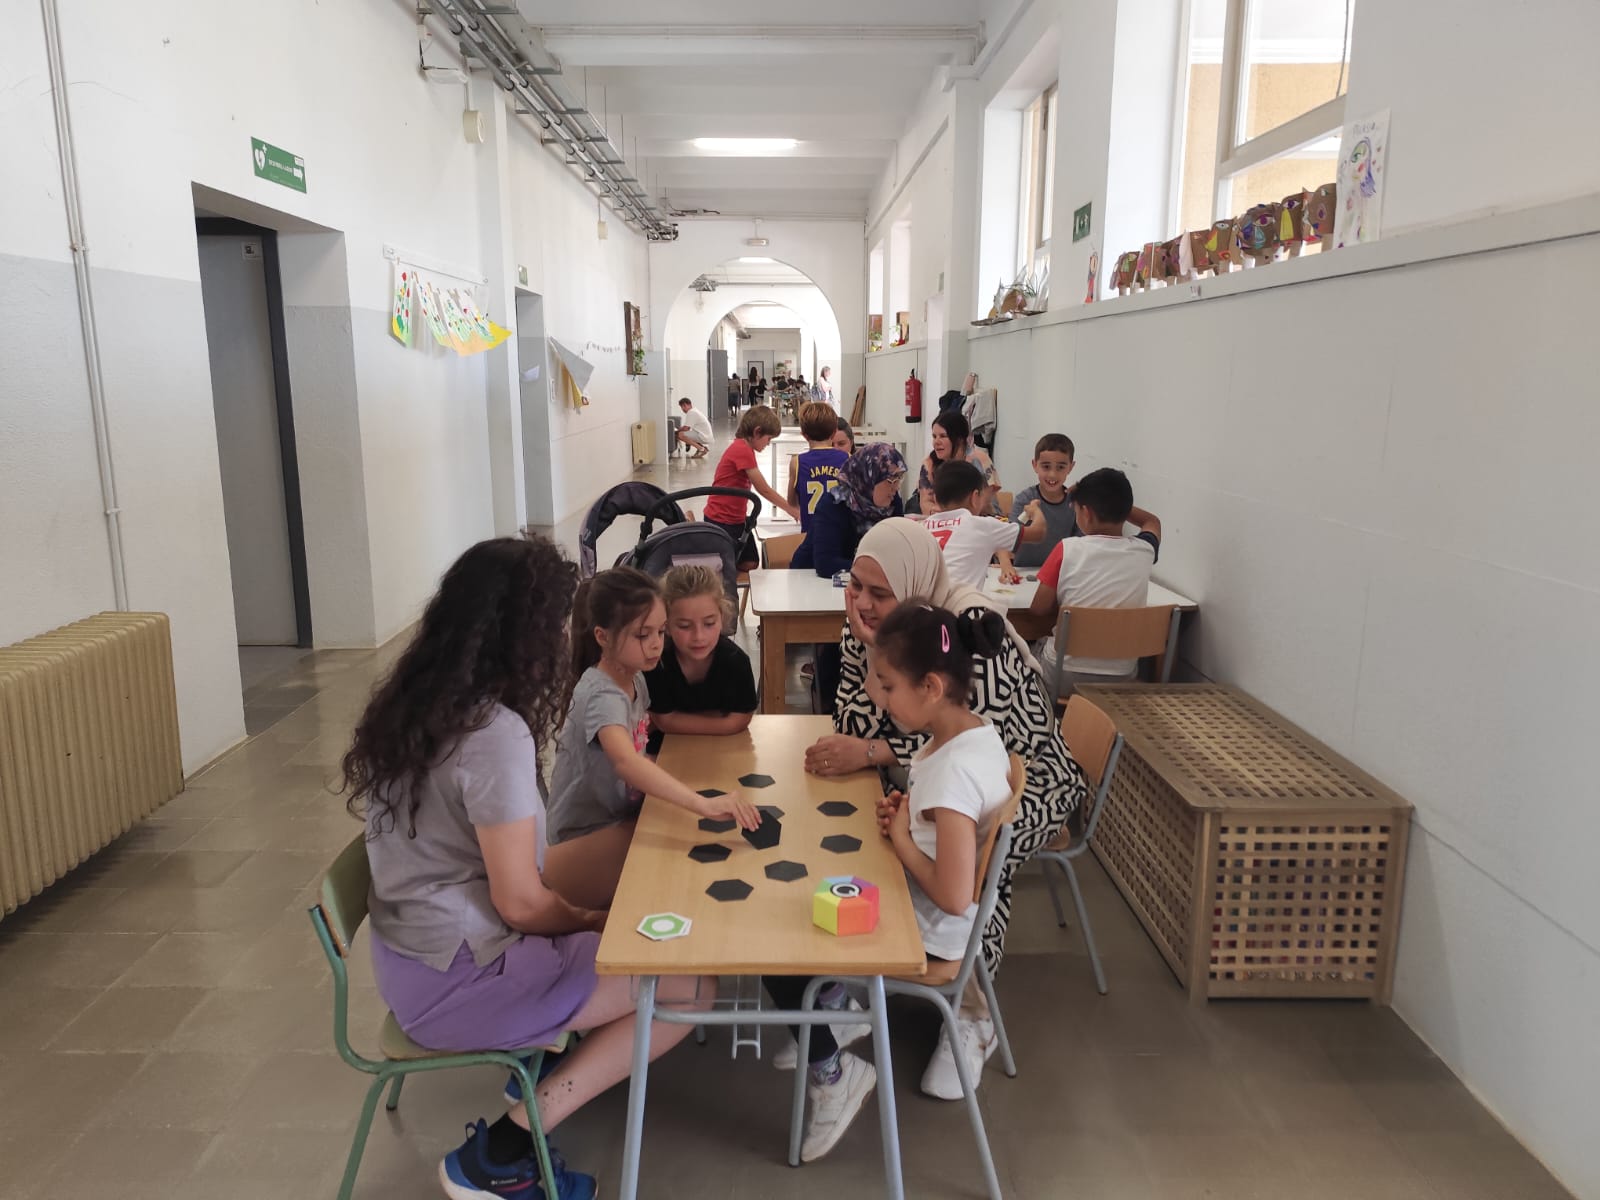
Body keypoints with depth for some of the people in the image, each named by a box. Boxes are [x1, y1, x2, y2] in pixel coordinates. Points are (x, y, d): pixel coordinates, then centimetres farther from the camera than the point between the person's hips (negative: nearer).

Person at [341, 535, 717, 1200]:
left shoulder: (408, 701, 2)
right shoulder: (495, 734, -26)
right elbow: (521, 904, -21)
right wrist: (591, 921, -1)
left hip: (411, 953, 9)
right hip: (453, 981, -9)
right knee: (693, 987, -7)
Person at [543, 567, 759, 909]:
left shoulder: (635, 678, 0)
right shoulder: (601, 695, -28)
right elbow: (625, 762, -48)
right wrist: (703, 804, -59)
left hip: (622, 817, 8)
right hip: (588, 839, -8)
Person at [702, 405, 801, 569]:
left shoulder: (743, 448, 9)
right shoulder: (743, 450, -21)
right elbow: (764, 490, -19)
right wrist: (792, 510, -11)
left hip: (735, 518, 9)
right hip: (721, 521, -9)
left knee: (749, 564, 8)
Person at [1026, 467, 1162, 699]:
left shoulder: (1068, 549, -16)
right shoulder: (1144, 551, -6)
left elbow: (1039, 609, -7)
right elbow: (1152, 521, 19)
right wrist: (1115, 504, 18)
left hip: (1065, 678, -3)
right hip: (1121, 680, 4)